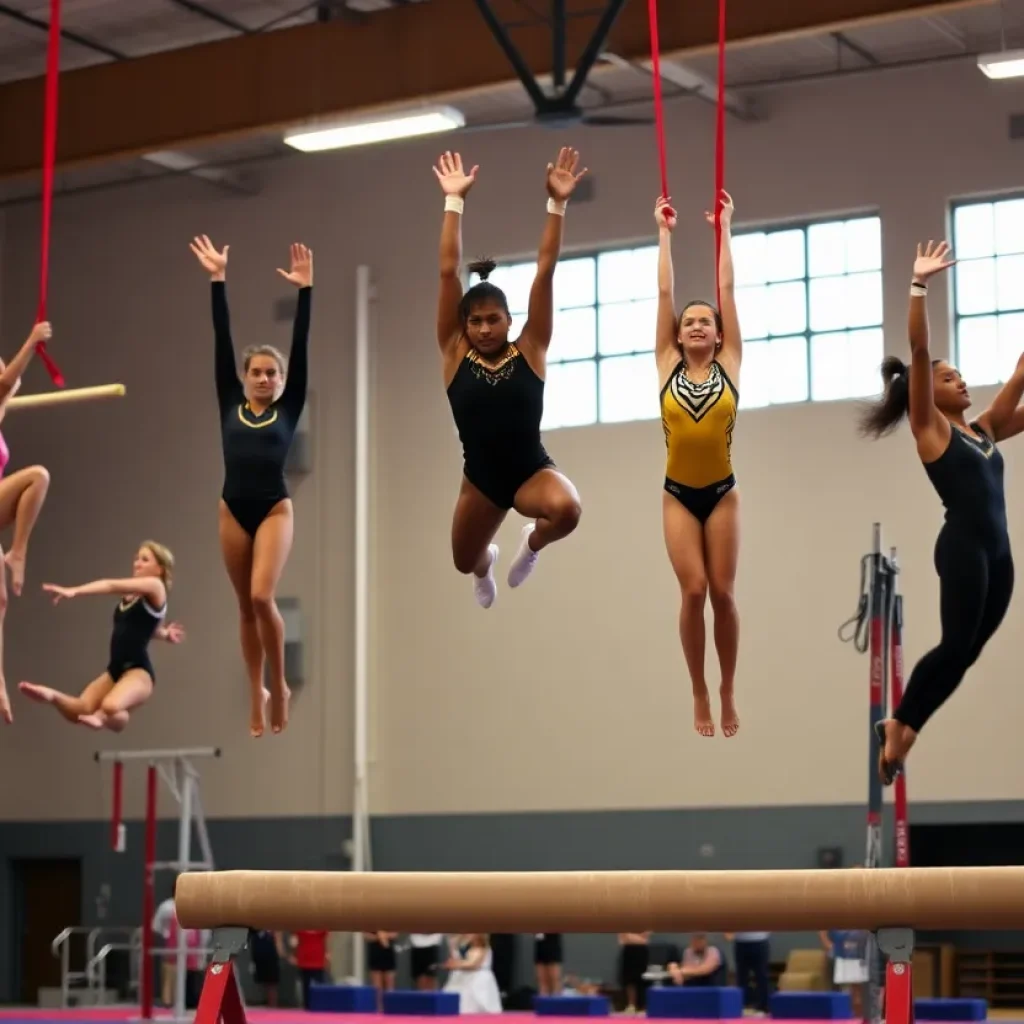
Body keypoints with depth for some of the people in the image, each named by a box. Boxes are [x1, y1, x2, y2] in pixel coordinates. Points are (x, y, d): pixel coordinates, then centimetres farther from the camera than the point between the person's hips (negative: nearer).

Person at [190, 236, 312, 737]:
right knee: (246, 606, 7)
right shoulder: (231, 406, 8)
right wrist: (218, 282, 2)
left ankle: (279, 685, 0)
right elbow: (222, 343, 5)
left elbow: (301, 349, -1)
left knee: (262, 597, -18)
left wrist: (305, 291, -6)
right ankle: (257, 692, 18)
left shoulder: (288, 410, 4)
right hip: (232, 511, 3)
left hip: (274, 509, -3)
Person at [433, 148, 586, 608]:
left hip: (533, 471, -3)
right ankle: (487, 563, 60)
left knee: (565, 509, -35)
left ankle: (531, 544, 3)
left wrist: (557, 203, -17)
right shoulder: (455, 353, -6)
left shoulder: (529, 350, -8)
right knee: (465, 563, 18)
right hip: (480, 477, 3)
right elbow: (449, 271, -10)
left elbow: (545, 270, -13)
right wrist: (454, 202, -11)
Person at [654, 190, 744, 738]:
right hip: (678, 494, 0)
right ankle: (700, 695, 3)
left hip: (721, 492, 0)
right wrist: (666, 233, 9)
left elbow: (727, 288, 3)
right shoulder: (668, 366, 2)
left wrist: (725, 228, 6)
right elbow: (665, 293, 4)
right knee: (694, 591, -8)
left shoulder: (729, 365, 1)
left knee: (723, 592, -1)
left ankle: (728, 693, 12)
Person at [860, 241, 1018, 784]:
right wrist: (919, 286, -15)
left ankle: (903, 727, 15)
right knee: (956, 645, -9)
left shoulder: (982, 430, 18)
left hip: (997, 550, 7)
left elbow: (1017, 380, 21)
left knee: (964, 652, 7)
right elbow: (919, 350, -9)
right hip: (963, 546, -7)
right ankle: (898, 722, 5)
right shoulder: (930, 429, 0)